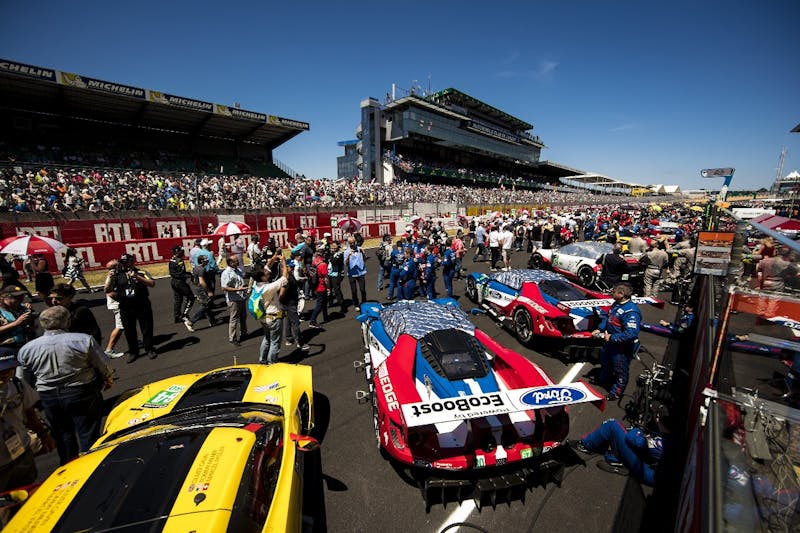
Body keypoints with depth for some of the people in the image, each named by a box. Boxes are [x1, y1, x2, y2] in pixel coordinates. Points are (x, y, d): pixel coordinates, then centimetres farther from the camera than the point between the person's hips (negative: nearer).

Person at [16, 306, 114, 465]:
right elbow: (105, 367, -9)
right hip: (83, 394, -3)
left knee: (63, 436, 21)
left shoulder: (26, 349, -4)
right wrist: (108, 380, 12)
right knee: (88, 434, 9)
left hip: (49, 398, 4)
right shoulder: (84, 340, -16)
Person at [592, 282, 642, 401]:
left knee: (620, 371, 14)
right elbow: (607, 317, 12)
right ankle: (604, 381, 56)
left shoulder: (631, 311, -31)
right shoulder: (616, 304, -3)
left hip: (622, 347, -9)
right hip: (610, 342, 10)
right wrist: (600, 329, 2)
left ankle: (616, 393, 35)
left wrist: (612, 337, -28)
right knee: (605, 362, 31)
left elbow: (631, 334, -35)